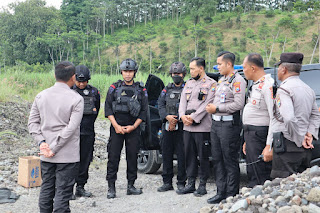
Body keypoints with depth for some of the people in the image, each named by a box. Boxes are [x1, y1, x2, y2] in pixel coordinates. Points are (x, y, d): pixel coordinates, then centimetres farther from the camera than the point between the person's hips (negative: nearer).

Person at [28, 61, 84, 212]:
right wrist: (54, 149, -12)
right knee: (63, 192, 1)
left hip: (45, 155, 5)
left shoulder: (41, 96, 3)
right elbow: (71, 128, -16)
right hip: (68, 155, -5)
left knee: (46, 188, 17)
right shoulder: (76, 99, -11)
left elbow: (32, 122, 2)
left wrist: (41, 142, -2)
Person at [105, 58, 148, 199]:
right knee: (113, 157, -3)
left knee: (132, 157, 5)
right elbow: (108, 108, 1)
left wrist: (133, 126, -6)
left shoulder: (141, 90, 7)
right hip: (116, 128, -1)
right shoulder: (114, 88, 5)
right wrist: (116, 126, -9)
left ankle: (131, 186, 15)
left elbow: (144, 110, 5)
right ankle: (111, 188, 2)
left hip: (133, 129, 1)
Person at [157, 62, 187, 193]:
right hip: (167, 126, 5)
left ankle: (181, 183, 6)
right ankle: (167, 182, 17)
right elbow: (161, 105, 7)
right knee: (166, 154, 8)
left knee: (181, 155, -3)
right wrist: (168, 117, -10)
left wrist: (175, 120, -14)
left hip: (181, 127, -5)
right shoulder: (167, 90, 16)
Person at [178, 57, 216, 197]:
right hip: (187, 127, 6)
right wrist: (183, 116, -6)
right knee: (189, 156, 10)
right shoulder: (189, 83, 18)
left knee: (203, 157, 0)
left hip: (202, 127, -6)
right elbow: (183, 101, 12)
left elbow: (207, 104, -12)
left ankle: (202, 185, 9)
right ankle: (190, 184, 18)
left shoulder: (211, 84, -2)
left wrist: (193, 117, -15)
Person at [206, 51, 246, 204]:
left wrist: (217, 108, -15)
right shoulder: (221, 80, 19)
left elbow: (239, 104, -20)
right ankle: (221, 192, 21)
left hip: (228, 124, -9)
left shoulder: (237, 80, -10)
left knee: (230, 161, -2)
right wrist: (211, 107, 9)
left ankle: (231, 195, 6)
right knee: (217, 160, 12)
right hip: (215, 123, 9)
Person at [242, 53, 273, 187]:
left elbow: (274, 117, -21)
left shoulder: (267, 85, -15)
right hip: (251, 134, 10)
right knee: (252, 176, 16)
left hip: (259, 135, -10)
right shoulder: (255, 85, 18)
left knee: (260, 179, -7)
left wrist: (269, 146, -24)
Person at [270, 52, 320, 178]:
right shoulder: (309, 90, 15)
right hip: (305, 149, 9)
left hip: (286, 146, -9)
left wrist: (300, 140, -16)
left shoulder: (284, 90, -14)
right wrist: (310, 134, 6)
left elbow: (289, 118, -26)